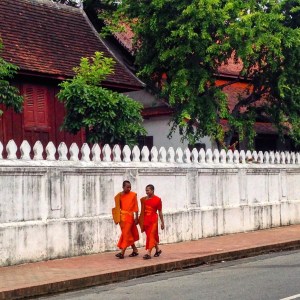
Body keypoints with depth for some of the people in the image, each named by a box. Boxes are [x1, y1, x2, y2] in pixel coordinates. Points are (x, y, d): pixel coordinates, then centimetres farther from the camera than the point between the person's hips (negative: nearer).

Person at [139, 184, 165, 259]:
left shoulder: (157, 199, -5)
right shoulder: (143, 199, 7)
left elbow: (160, 212, -1)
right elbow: (142, 211, 12)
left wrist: (162, 222, 2)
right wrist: (141, 221, 10)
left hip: (153, 219, -5)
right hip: (146, 219, 5)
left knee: (151, 235, -11)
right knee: (149, 235, 12)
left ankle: (148, 253, -16)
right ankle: (157, 249, 31)